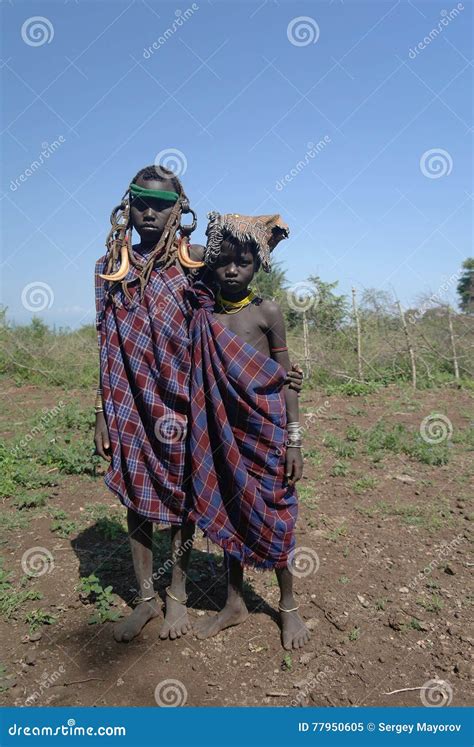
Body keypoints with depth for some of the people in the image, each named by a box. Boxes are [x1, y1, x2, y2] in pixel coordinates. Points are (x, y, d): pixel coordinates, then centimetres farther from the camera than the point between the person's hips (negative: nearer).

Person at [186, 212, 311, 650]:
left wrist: (294, 440, -7)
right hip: (221, 430, 4)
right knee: (226, 513, 13)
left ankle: (289, 607, 28)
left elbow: (285, 379, -4)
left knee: (274, 516, 6)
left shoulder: (267, 313, -6)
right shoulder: (202, 312, 2)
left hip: (265, 429, -3)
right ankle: (235, 603, 32)